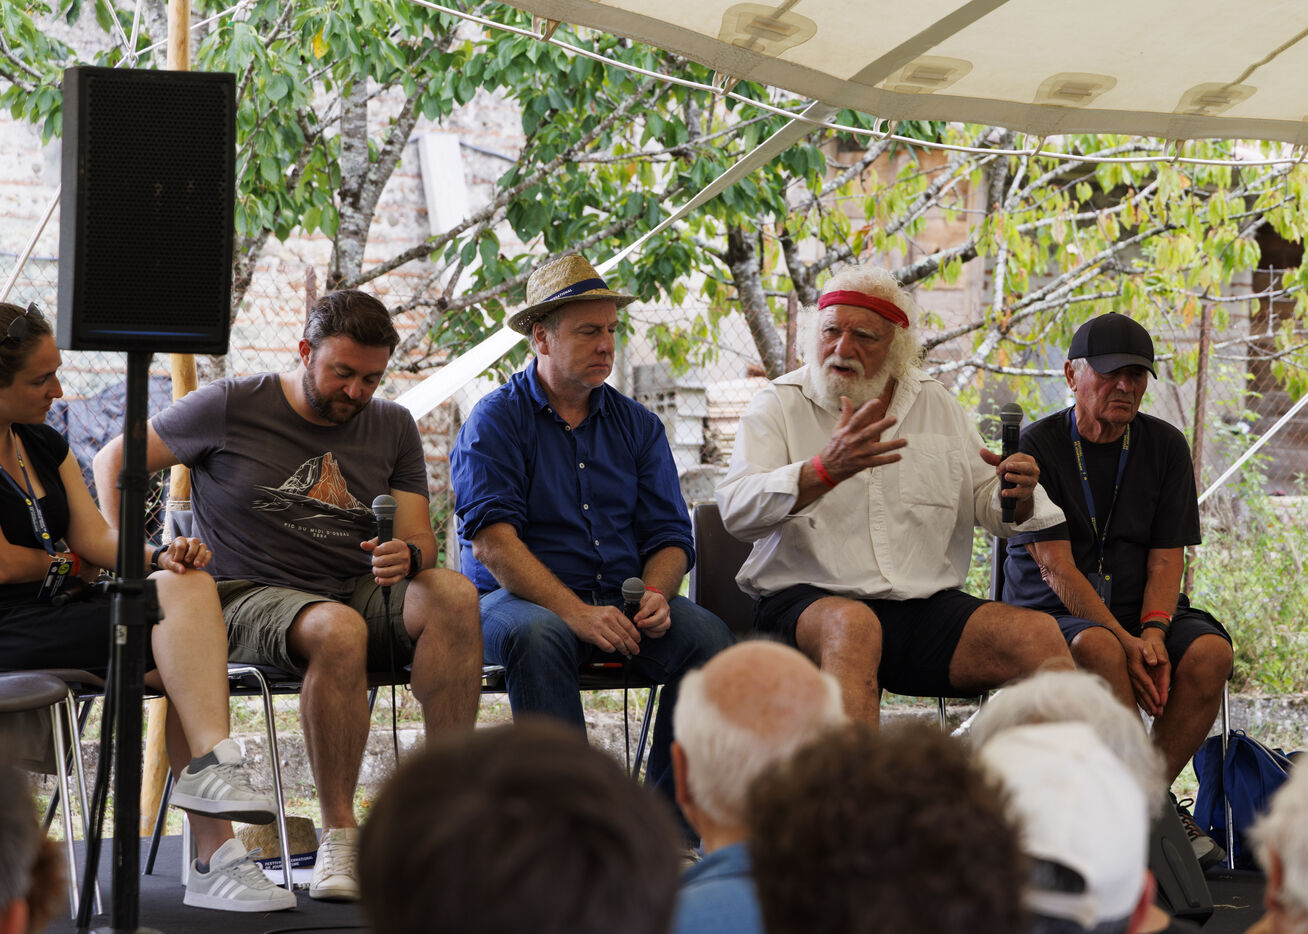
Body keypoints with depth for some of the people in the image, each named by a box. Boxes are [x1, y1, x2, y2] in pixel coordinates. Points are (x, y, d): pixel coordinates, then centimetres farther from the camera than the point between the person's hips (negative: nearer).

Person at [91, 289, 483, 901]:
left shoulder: (392, 426, 12)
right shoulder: (233, 408, 0)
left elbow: (421, 540, 7)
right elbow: (114, 460, 7)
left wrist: (408, 556, -19)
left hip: (362, 594, 4)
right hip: (254, 598, -4)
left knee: (455, 596, -28)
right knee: (338, 630, -39)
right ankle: (338, 835, -31)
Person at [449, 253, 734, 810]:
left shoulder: (637, 425, 16)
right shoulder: (495, 421, 1)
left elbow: (669, 535, 12)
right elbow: (493, 541, -12)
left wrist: (655, 594, -13)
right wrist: (577, 613, -24)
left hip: (623, 602, 4)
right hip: (520, 598, -4)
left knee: (708, 636, -24)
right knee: (536, 635, -38)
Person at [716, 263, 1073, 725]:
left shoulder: (937, 405, 16)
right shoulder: (780, 405, 3)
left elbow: (985, 501, 20)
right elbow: (737, 512, -12)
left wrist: (1017, 499, -7)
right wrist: (827, 469, -29)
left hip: (928, 608, 4)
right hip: (809, 603, -4)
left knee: (1039, 634, -20)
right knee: (852, 624, -38)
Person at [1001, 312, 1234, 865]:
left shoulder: (1165, 446, 7)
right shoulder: (1038, 447, -4)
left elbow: (1167, 559, 2)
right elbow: (1056, 567, -12)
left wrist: (1152, 632, -18)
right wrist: (1125, 640, -23)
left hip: (1144, 610, 4)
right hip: (1054, 613, -4)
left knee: (1210, 652, -27)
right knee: (1098, 649, -38)